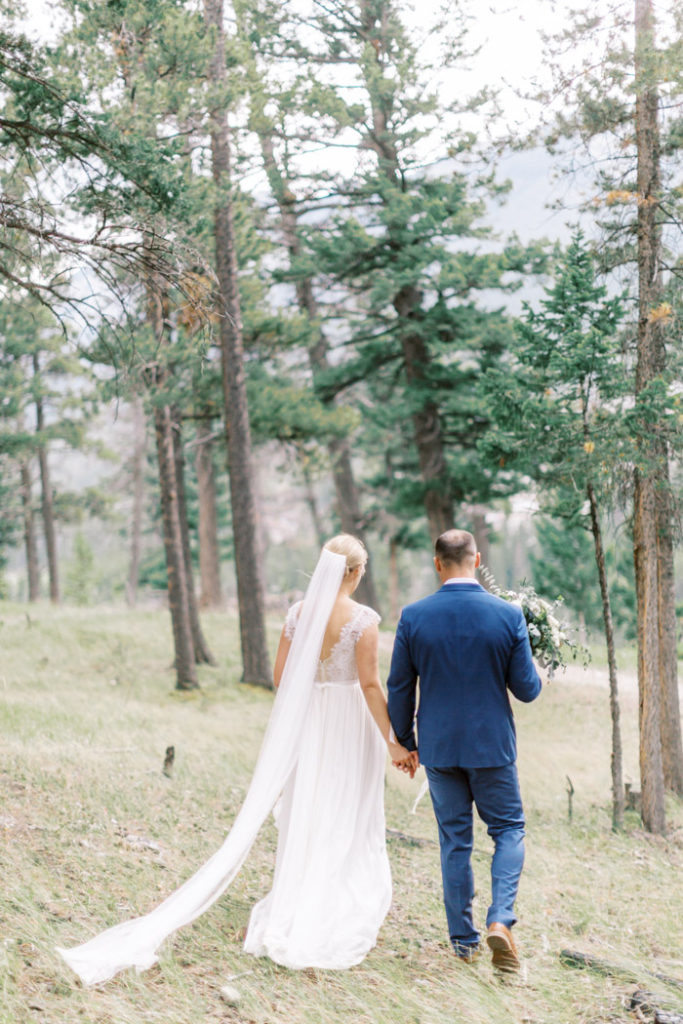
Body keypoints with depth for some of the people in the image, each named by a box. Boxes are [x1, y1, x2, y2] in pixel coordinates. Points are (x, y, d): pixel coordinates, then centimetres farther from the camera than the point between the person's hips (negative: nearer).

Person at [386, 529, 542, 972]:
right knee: (509, 830, 13)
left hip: (438, 747, 2)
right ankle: (501, 919, -7)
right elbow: (527, 689, -7)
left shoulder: (414, 616, -7)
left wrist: (403, 742, 13)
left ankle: (464, 940, 16)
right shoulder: (509, 615, -11)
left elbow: (399, 687, 0)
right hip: (492, 744, -1)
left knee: (455, 841, 12)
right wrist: (534, 673, 16)